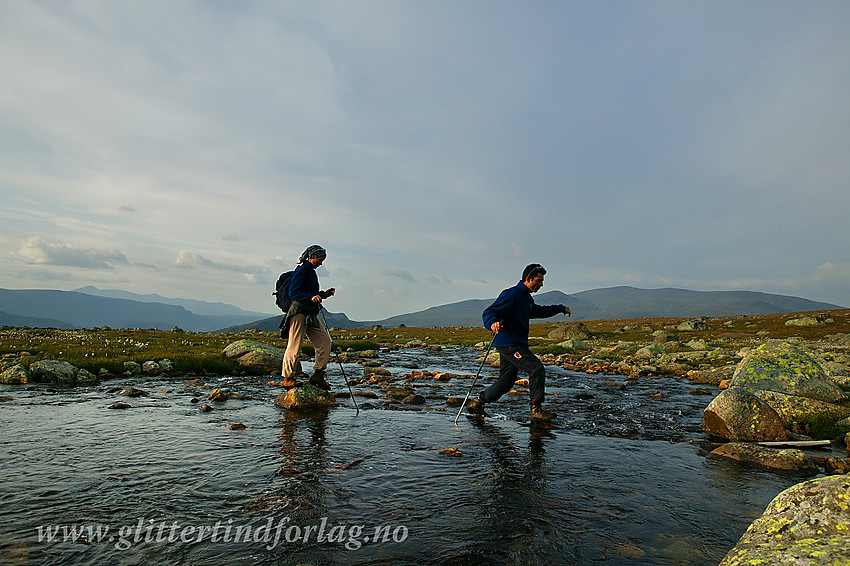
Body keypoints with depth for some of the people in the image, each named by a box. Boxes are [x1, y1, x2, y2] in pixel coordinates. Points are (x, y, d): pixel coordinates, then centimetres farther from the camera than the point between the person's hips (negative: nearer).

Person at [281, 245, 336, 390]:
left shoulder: (311, 272, 19)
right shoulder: (301, 271, -9)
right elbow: (293, 293, -17)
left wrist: (323, 294, 13)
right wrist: (311, 297, -28)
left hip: (311, 314, 9)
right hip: (299, 312, -9)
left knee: (325, 340, 2)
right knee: (295, 346, -5)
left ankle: (318, 374, 7)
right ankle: (287, 378, 8)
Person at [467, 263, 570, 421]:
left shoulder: (527, 298, 18)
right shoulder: (511, 294, -14)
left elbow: (539, 311, 39)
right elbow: (488, 313, -20)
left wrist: (560, 308, 39)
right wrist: (493, 323, -42)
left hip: (515, 345, 10)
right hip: (509, 343, -10)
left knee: (506, 382, 12)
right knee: (537, 369, -13)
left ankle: (477, 403, 21)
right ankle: (536, 410, -4)